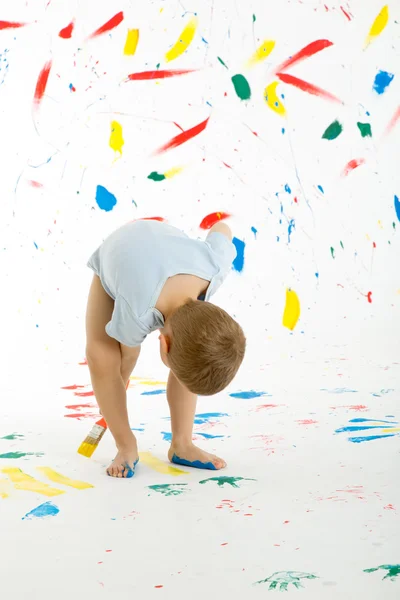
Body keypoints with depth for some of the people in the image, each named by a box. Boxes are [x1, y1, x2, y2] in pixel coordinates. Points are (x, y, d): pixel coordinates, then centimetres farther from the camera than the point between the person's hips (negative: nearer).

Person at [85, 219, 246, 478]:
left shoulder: (215, 266, -40)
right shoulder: (134, 319, -44)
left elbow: (222, 228, -15)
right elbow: (129, 354, -19)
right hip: (114, 259, -3)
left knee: (188, 349, -13)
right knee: (101, 355, -22)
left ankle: (181, 444, 2)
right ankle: (126, 446, -4)